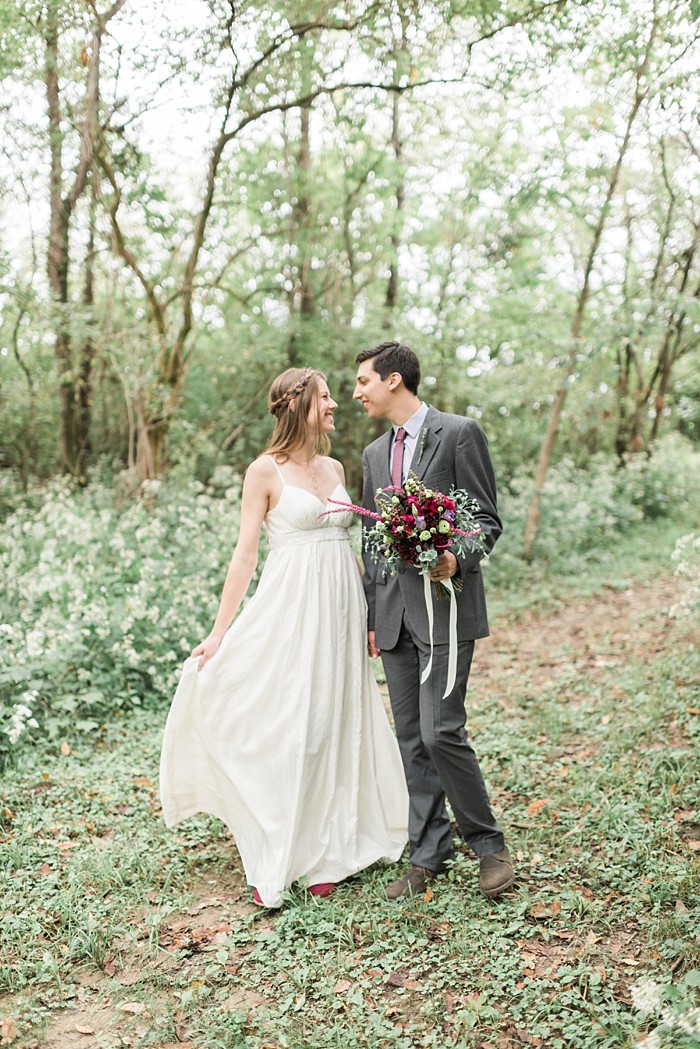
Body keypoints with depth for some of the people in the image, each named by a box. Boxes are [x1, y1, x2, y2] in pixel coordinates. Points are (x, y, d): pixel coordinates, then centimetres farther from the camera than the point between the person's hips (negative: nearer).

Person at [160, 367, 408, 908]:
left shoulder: (334, 468, 12)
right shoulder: (266, 470, -5)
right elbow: (246, 553, -7)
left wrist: (368, 614, 15)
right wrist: (220, 632, -11)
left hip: (340, 609, 6)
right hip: (290, 607, -6)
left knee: (335, 723, 10)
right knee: (284, 727, -3)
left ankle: (325, 852, 23)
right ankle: (277, 862, 11)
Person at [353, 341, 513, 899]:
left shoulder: (459, 433, -3)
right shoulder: (375, 454, 16)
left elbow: (488, 519, -5)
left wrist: (457, 558, -25)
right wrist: (371, 616, 16)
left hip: (446, 607, -6)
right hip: (394, 611, 6)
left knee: (441, 731, -11)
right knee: (411, 738, 8)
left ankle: (488, 842, 10)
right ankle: (428, 852, 19)